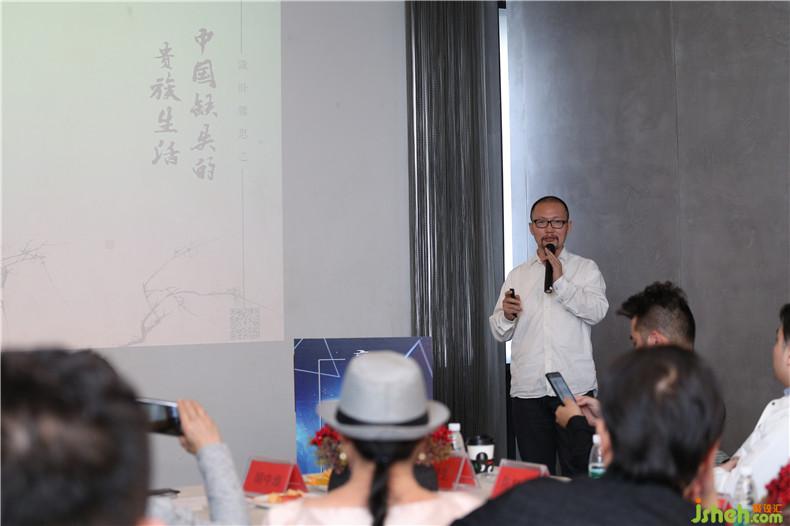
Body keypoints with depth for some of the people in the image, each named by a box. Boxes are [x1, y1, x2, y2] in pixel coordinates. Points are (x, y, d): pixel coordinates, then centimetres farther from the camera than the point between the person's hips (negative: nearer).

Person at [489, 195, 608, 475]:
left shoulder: (586, 269, 9)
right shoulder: (517, 275, 17)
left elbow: (597, 311, -9)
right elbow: (499, 332, 14)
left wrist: (560, 282, -14)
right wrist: (506, 315, -7)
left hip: (575, 386, -3)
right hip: (527, 389, 3)